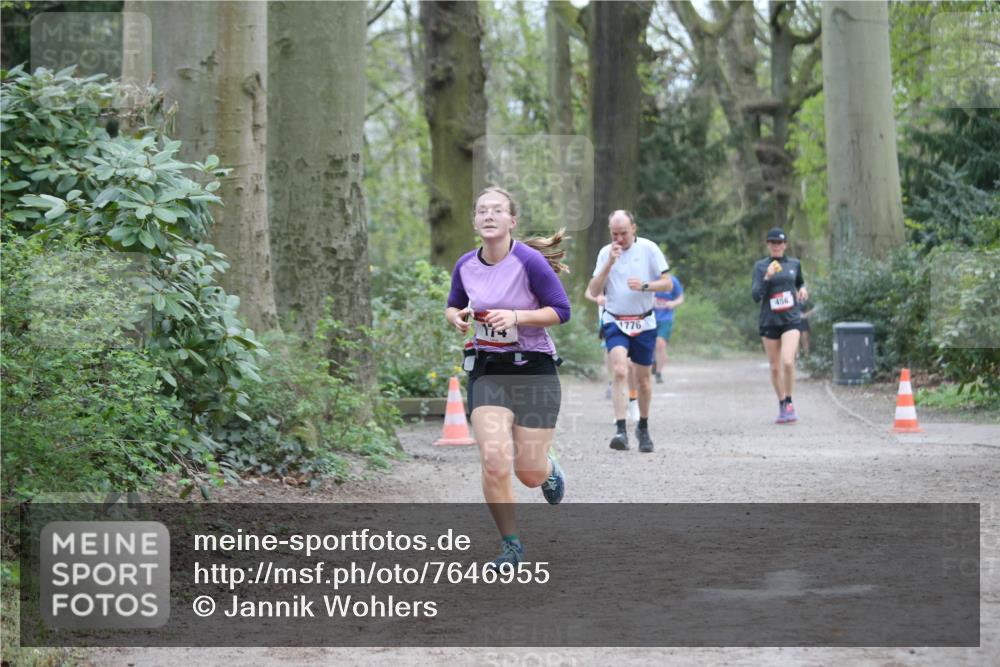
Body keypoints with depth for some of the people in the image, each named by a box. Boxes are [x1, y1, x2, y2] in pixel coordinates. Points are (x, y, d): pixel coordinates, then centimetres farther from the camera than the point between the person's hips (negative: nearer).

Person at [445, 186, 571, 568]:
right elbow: (453, 307, 18)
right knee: (494, 463, -13)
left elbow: (561, 311, -11)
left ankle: (549, 470, 41)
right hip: (487, 371, 3)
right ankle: (511, 547, 3)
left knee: (530, 473, 2)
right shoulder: (466, 266, 0)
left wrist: (515, 316, -23)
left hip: (534, 369, -3)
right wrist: (457, 318, -5)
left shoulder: (530, 261, -14)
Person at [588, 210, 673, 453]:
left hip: (644, 323, 1)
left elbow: (668, 284, -2)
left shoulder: (649, 249, -3)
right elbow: (594, 291, -4)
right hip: (615, 323, 0)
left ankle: (643, 427, 31)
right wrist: (609, 263, -15)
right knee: (620, 371, -22)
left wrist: (644, 286, -20)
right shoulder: (606, 253, 2)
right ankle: (620, 430, -28)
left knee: (643, 380, 9)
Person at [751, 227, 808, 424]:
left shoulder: (794, 264, 7)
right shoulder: (761, 266, 0)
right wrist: (767, 278, -22)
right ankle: (782, 406, 22)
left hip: (791, 320, 0)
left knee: (788, 362, -19)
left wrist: (803, 289, 5)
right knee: (775, 367, 6)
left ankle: (789, 403, -4)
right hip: (769, 321, 0)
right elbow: (755, 296, -9)